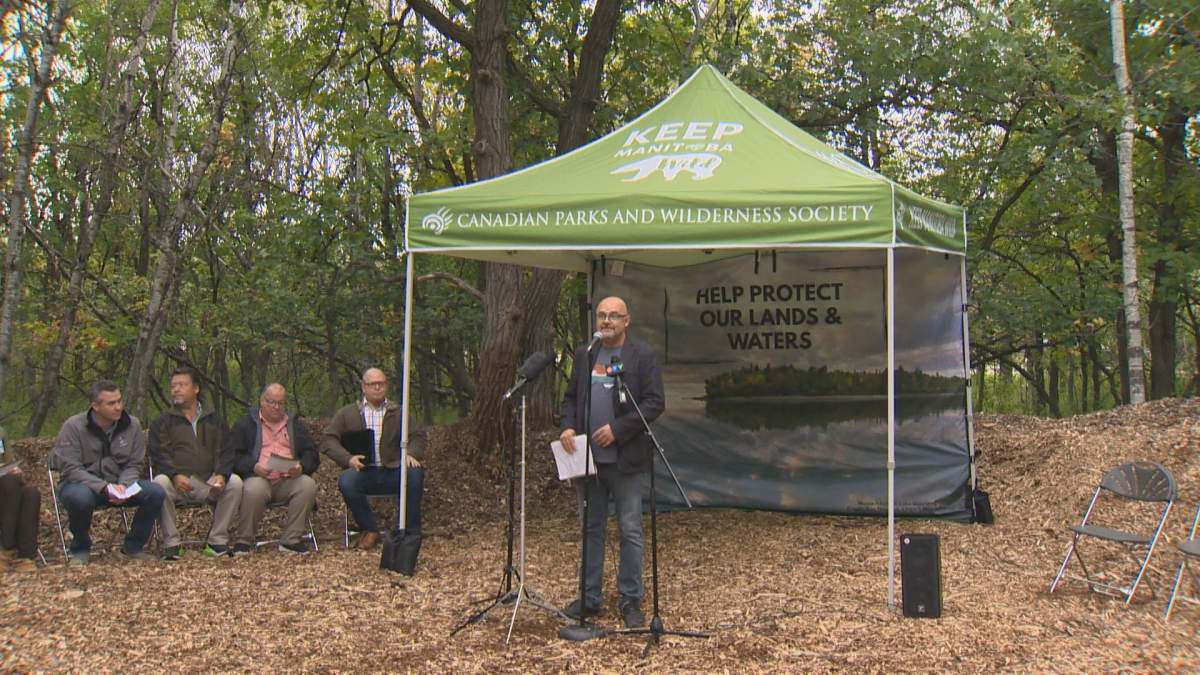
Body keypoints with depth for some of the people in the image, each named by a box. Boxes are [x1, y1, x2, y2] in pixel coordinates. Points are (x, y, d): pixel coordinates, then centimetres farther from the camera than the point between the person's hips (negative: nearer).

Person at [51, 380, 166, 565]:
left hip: (120, 483, 3)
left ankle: (134, 546, 1)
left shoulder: (132, 425, -1)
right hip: (82, 483, -3)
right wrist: (104, 487, -29)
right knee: (80, 498, -40)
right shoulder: (73, 427, -12)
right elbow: (70, 469, -17)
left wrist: (123, 486, -19)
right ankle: (80, 549, -9)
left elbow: (135, 464, 3)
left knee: (156, 493, -21)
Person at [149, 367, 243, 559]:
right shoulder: (163, 422, 14)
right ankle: (171, 543, -24)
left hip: (209, 482, 2)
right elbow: (159, 455, 0)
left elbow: (224, 451, 8)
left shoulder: (214, 420, 19)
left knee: (235, 482, -25)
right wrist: (175, 475, -21)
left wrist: (221, 474, -14)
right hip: (176, 480, -1)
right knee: (160, 483, -34)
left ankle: (217, 541, -17)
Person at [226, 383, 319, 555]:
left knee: (308, 485, -29)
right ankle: (244, 541, -18)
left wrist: (302, 467, -6)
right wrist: (253, 467, -15)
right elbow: (231, 454, 3)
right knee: (254, 489, -37)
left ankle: (291, 539, -20)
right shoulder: (245, 424, 14)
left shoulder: (295, 425, 23)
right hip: (258, 477, -3)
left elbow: (312, 454, 17)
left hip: (289, 480, 3)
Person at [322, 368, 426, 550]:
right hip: (363, 472, 0)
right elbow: (328, 439, 6)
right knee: (346, 481, -33)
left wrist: (411, 454, -13)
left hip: (392, 472, 1)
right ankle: (369, 530, -12)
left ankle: (410, 532, -16)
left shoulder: (399, 412, 17)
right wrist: (348, 458, -12)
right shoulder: (346, 413, 14)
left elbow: (417, 436, 11)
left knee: (415, 474, -30)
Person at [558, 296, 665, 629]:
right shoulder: (584, 354, 12)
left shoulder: (643, 355, -4)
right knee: (590, 529, 12)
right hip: (587, 457, 5)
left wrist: (617, 429, -16)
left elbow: (654, 402, -10)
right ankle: (589, 597, 22)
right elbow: (570, 397, 16)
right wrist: (567, 427, -3)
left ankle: (631, 601, 12)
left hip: (625, 459, -5)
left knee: (630, 531, 2)